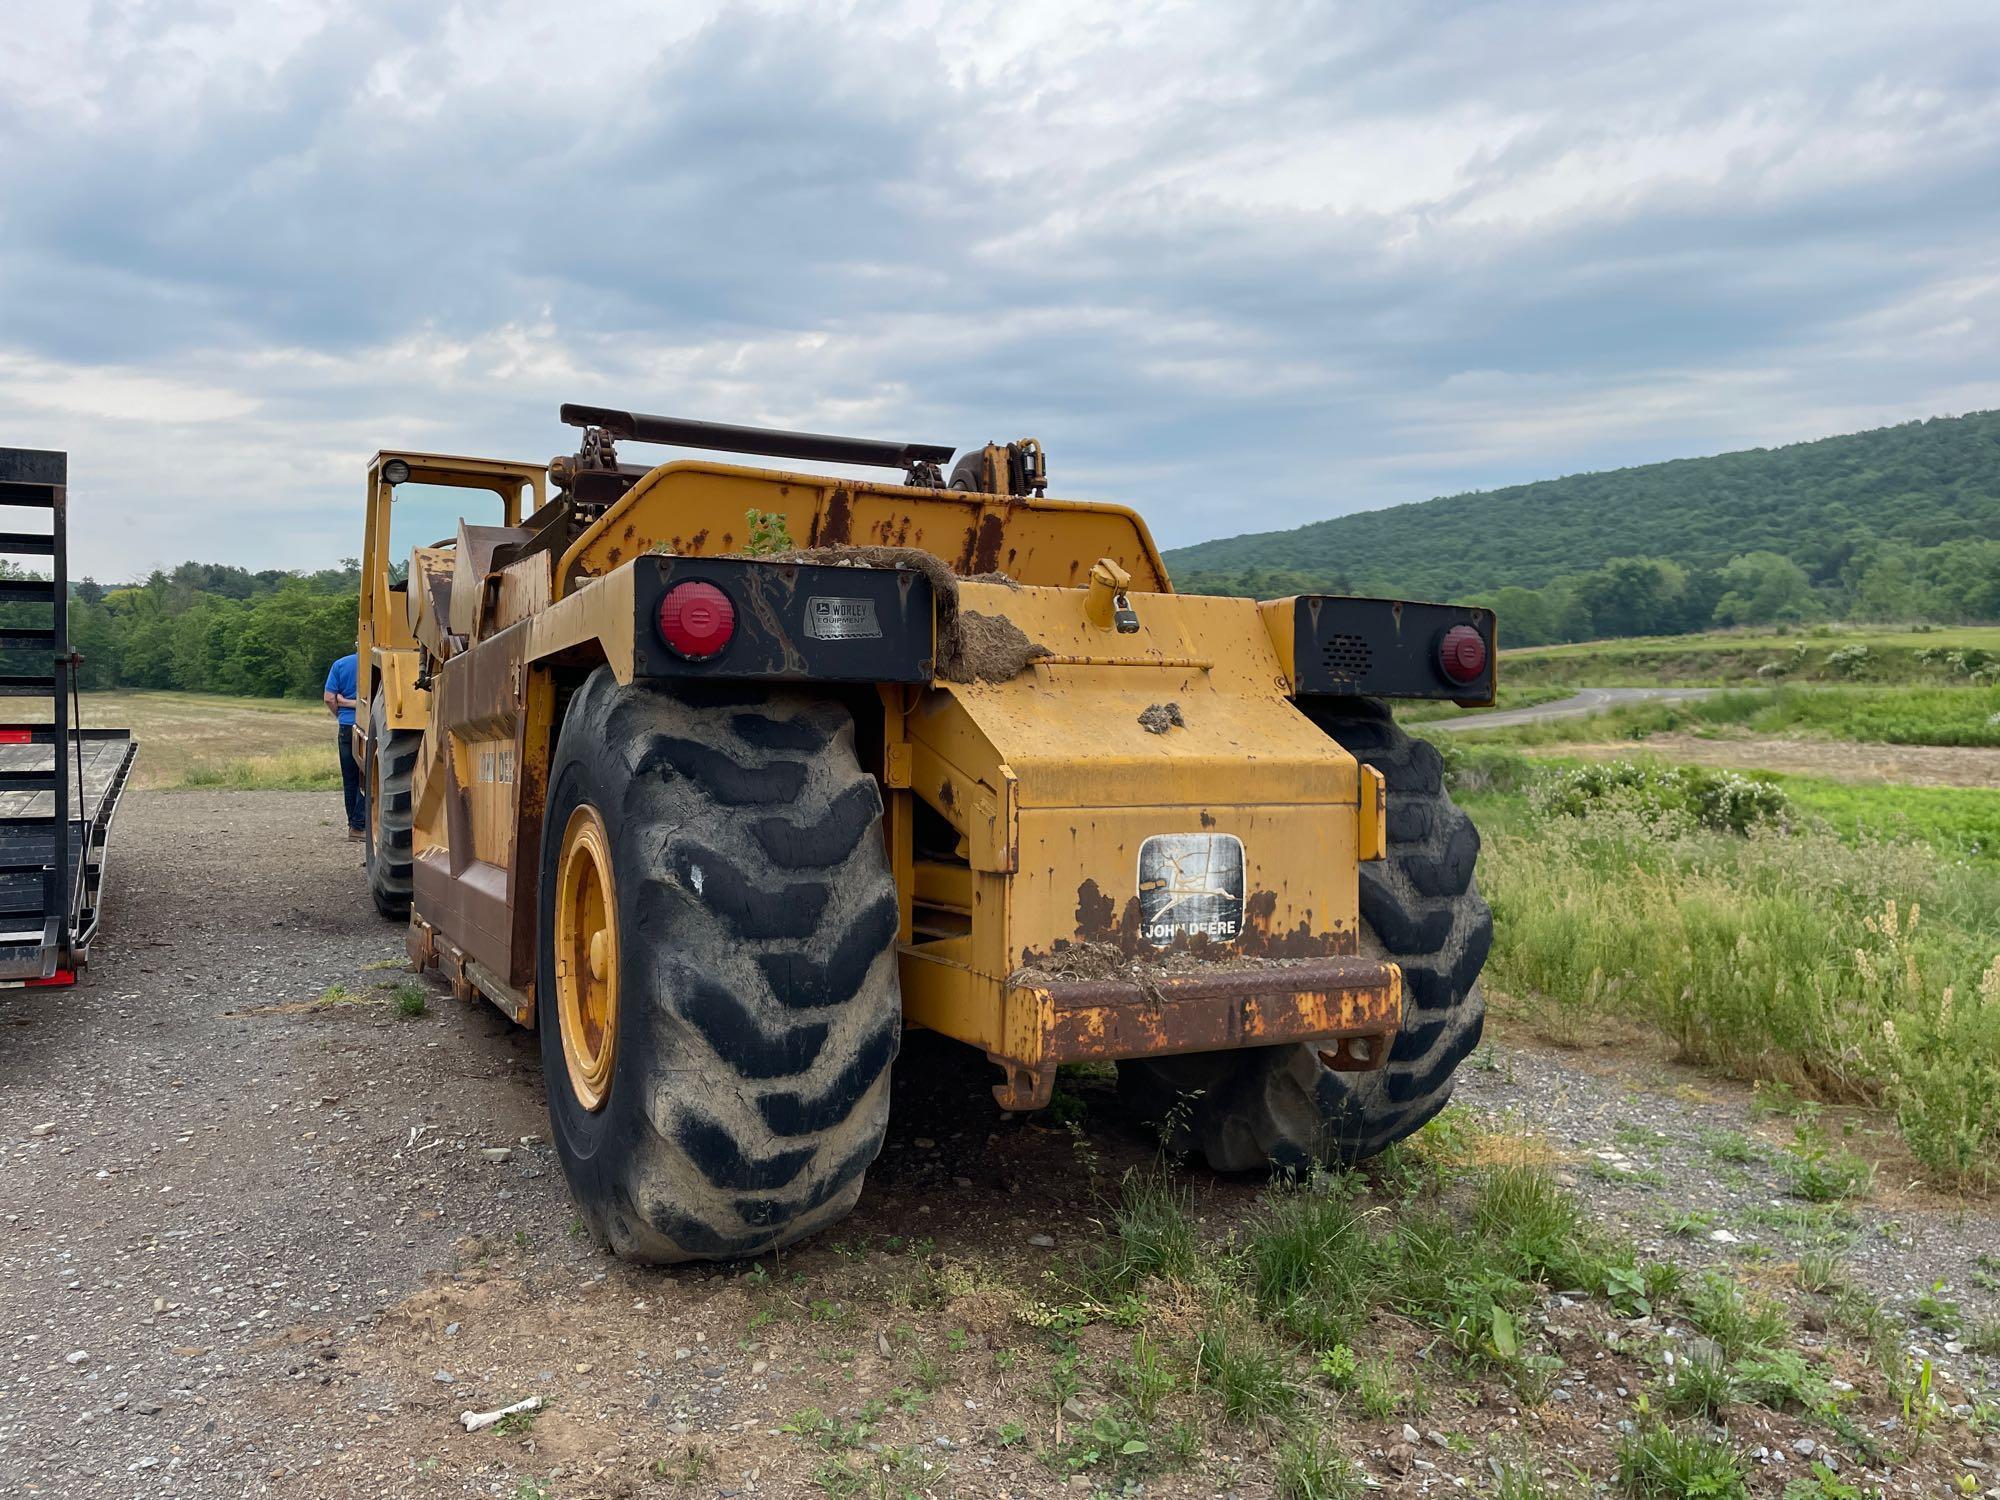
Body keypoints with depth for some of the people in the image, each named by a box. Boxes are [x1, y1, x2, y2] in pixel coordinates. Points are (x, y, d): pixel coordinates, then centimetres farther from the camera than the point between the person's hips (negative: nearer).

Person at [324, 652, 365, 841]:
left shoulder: (340, 664, 3)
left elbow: (329, 699, -1)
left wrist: (342, 716, 12)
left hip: (346, 727, 3)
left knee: (350, 779, 12)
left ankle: (353, 824, 19)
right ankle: (359, 825, -3)